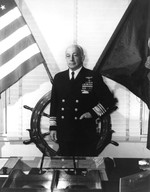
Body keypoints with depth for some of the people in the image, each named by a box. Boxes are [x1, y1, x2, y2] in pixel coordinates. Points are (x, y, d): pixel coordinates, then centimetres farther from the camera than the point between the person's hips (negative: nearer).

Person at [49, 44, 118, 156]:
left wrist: (93, 113, -8)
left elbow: (110, 100, 1)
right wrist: (53, 126, 8)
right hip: (63, 133, 3)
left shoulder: (93, 77, -2)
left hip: (86, 135, -3)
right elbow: (54, 103, 12)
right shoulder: (58, 77, 10)